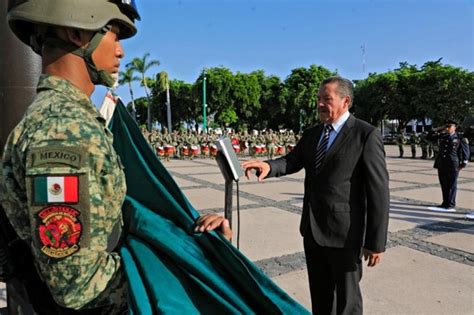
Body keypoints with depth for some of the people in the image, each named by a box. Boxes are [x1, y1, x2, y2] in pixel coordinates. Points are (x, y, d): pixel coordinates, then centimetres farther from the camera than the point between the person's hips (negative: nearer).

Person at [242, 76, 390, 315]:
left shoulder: (366, 135, -12)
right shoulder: (312, 134, 9)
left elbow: (378, 191, -14)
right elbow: (291, 161, 1)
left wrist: (376, 242, -15)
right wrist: (268, 166, -22)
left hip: (344, 232, -6)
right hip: (312, 229, 6)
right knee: (319, 295, 22)